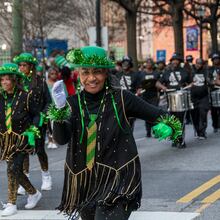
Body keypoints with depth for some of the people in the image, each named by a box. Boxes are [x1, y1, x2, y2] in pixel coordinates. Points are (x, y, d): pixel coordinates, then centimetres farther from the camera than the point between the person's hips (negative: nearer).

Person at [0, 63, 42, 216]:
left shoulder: (25, 97, -9)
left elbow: (35, 115, -1)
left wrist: (33, 129, -14)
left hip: (22, 139, -5)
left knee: (13, 169, -13)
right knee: (17, 170, 9)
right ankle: (34, 193, 31)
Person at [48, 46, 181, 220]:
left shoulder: (121, 98, -7)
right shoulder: (73, 103, -2)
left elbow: (157, 115, -2)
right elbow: (61, 139, -15)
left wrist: (167, 125, -25)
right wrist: (59, 113, -34)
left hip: (118, 179, -4)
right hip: (85, 182, 4)